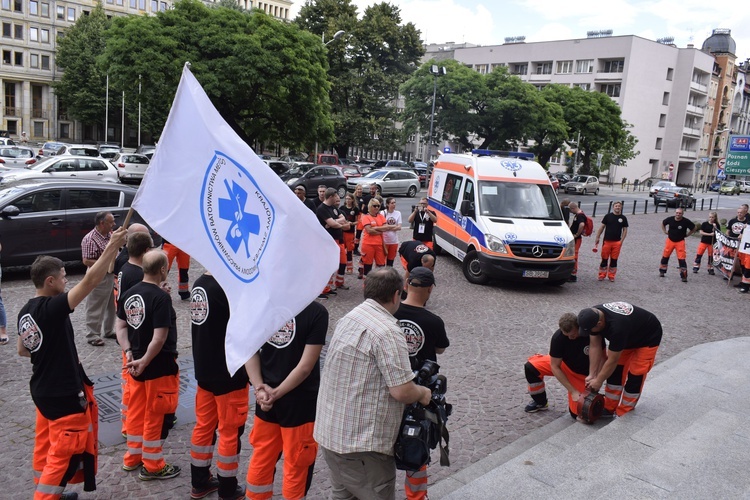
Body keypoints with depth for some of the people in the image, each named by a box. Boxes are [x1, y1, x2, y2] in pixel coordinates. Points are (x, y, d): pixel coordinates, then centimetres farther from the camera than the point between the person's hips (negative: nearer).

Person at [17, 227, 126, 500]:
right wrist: (112, 246, -32)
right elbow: (90, 281, -33)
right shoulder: (52, 308, -24)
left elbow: (22, 350, 15)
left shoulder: (26, 311, 3)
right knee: (65, 453, 3)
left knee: (46, 445, 22)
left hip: (42, 390, 9)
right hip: (65, 394, -9)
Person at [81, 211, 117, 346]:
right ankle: (92, 335, 12)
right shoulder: (90, 239, -19)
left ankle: (109, 331, 32)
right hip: (98, 278, -8)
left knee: (111, 305, 18)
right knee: (96, 308, 1)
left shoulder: (110, 235, 7)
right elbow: (87, 261, -21)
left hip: (111, 275, 8)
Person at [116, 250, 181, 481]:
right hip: (160, 366, -8)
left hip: (137, 364, 8)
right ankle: (152, 466, 18)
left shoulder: (129, 294, 2)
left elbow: (121, 327, 7)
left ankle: (133, 457, 35)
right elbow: (159, 338, -26)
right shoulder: (161, 298, -22)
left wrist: (130, 355, 0)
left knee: (137, 410, 21)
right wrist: (143, 362, -16)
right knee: (157, 415, 6)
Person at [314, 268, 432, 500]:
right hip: (361, 443, -8)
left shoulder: (348, 318, 6)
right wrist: (423, 393, -1)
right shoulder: (388, 333, -21)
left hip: (330, 432, 9)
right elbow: (402, 391, -23)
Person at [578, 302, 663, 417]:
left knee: (635, 375, -9)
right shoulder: (593, 316, -23)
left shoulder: (617, 327, -43)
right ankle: (609, 408, 14)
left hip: (648, 336, -7)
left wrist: (598, 381, -18)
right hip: (628, 336, 7)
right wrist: (592, 375, -13)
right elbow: (595, 346, -13)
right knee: (615, 371, 4)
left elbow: (612, 361, -31)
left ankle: (623, 414, 3)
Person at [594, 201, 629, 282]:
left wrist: (621, 241, -4)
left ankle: (611, 276, 16)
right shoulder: (608, 216, 3)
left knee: (614, 260, 6)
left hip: (617, 242, 1)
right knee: (604, 259, 1)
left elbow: (625, 230, 6)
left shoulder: (623, 218, 6)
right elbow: (601, 227, 5)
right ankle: (602, 275, 9)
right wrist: (597, 238, 1)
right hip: (607, 241, -1)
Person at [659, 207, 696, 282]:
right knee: (665, 256, 10)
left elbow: (694, 228, 3)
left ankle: (684, 275, -3)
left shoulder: (686, 221, -13)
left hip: (680, 242, -2)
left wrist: (687, 234, 0)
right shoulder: (670, 219, -8)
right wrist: (665, 231, 6)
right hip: (670, 240, 2)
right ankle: (662, 271, 29)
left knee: (682, 258, -9)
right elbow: (663, 223, 14)